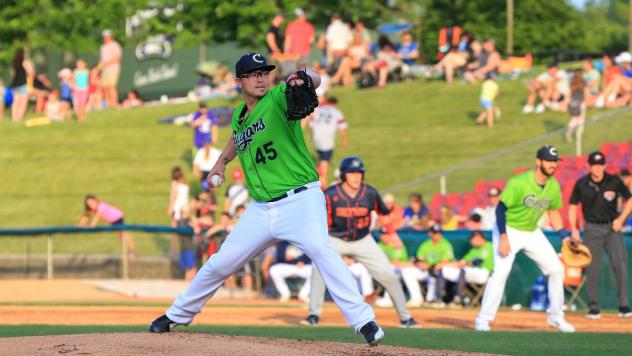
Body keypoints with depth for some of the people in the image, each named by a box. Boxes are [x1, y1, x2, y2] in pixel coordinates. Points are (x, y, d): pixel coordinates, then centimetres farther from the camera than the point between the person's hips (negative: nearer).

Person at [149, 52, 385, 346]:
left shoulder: (278, 98, -10)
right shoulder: (239, 116, 9)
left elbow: (315, 80, -31)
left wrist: (302, 79, -53)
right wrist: (222, 161, 24)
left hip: (300, 200, -6)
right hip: (261, 209, 6)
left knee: (320, 249, -32)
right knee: (220, 264, 12)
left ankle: (364, 322, -34)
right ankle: (178, 315, 34)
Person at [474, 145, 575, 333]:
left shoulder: (554, 186, -5)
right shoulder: (519, 183, -25)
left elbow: (554, 213, 9)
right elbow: (500, 209, -21)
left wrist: (565, 236, -1)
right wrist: (503, 238, -29)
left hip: (532, 233, 6)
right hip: (509, 230, -6)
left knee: (556, 269, 2)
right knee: (501, 271, -22)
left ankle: (556, 317, 18)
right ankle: (483, 319, -14)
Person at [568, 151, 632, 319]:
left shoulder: (614, 182, -5)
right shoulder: (581, 185, -4)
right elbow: (572, 206, 7)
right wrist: (574, 229, -4)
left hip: (612, 228, -1)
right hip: (592, 229, 1)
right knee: (592, 269, 0)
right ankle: (593, 308, 10)